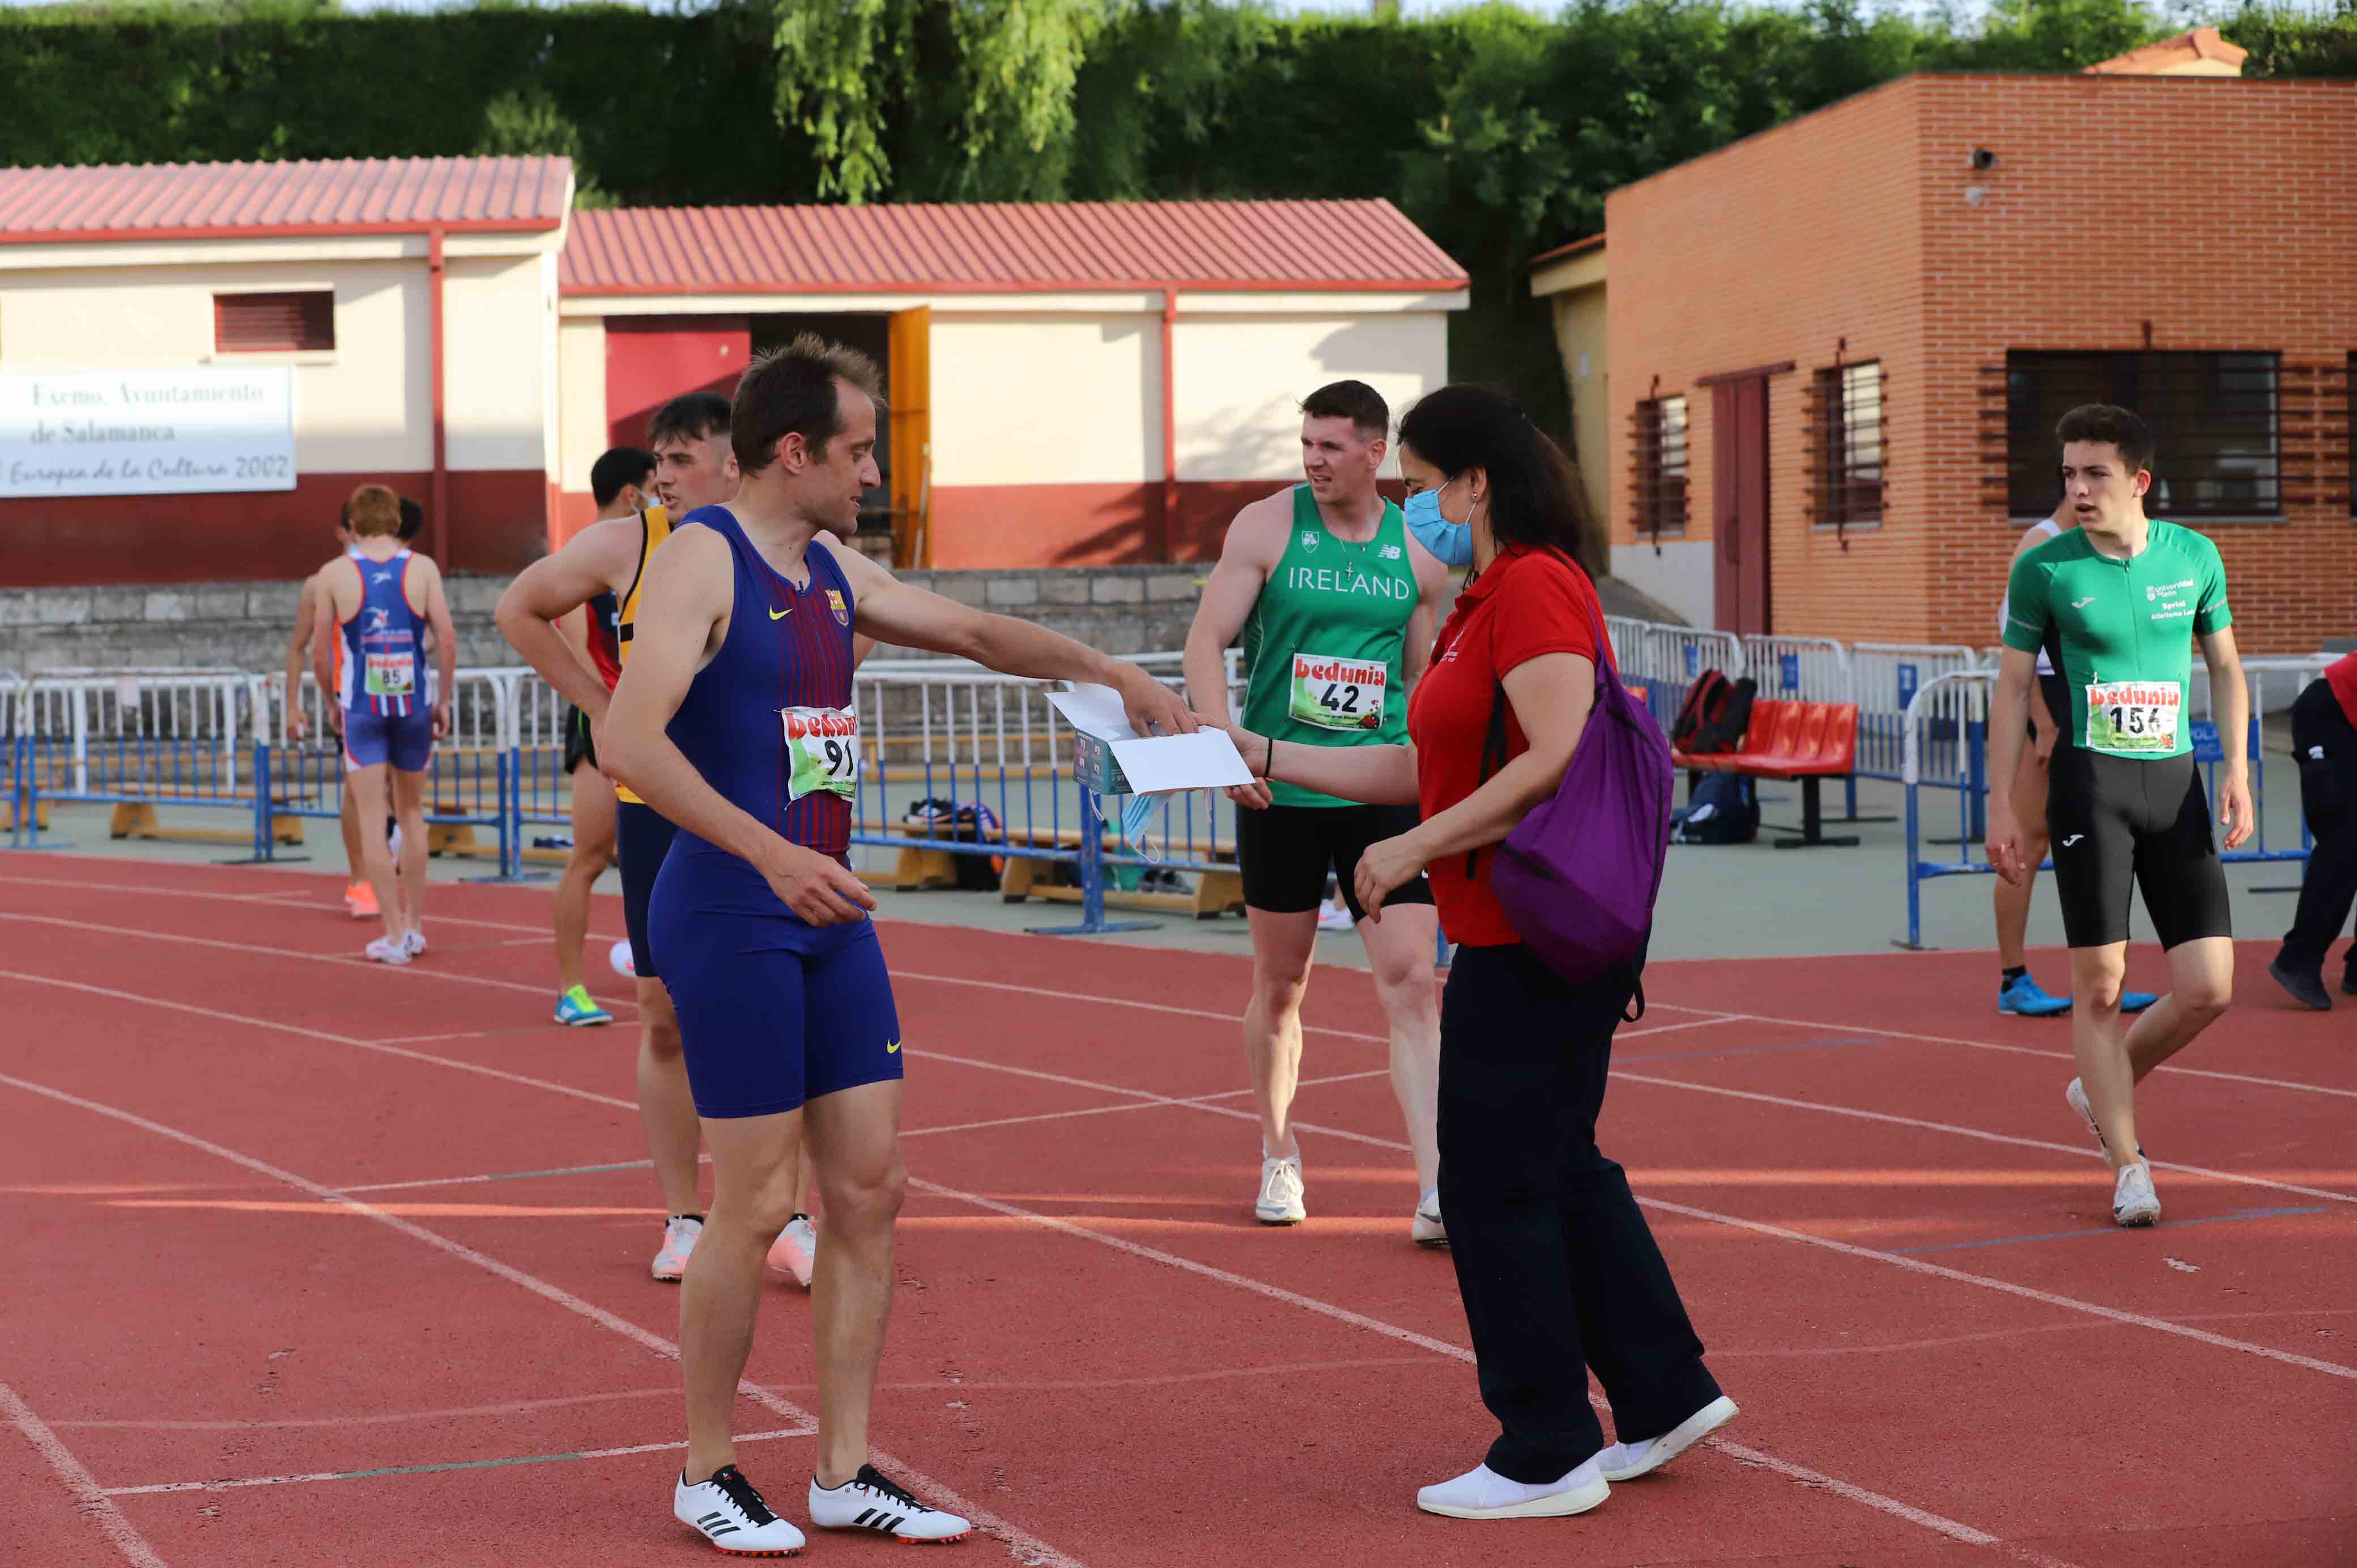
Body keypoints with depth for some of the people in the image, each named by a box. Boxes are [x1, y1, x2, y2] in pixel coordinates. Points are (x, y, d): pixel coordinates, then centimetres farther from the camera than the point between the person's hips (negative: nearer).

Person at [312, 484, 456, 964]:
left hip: (361, 708, -2)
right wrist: (444, 700, 6)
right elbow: (447, 640, -4)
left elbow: (319, 652, 1)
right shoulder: (422, 568, 0)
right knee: (412, 815, 16)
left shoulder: (334, 574, -1)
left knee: (372, 820, 1)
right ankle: (414, 925, 22)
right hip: (414, 706, 2)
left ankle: (394, 936, -4)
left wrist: (332, 703, 16)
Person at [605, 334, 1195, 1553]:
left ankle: (845, 1475, 14)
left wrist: (1113, 675, 26)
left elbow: (974, 634, 29)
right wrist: (770, 854, -30)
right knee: (755, 1205, -4)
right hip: (730, 919, -8)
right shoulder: (702, 558, -12)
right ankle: (707, 1478, 10)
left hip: (828, 914, 8)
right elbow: (630, 743, -23)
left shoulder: (832, 570, 14)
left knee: (871, 1186, 6)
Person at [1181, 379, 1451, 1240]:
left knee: (1411, 984, -9)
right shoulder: (1266, 527, -1)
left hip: (1385, 791, 1)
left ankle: (1437, 1193, -12)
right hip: (1279, 787, -1)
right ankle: (1280, 1162, 30)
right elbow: (1206, 639, -6)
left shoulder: (1420, 555, 6)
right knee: (1280, 986, 10)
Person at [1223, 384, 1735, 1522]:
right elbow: (1432, 767, 19)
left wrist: (1412, 851, -20)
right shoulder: (1488, 601, 17)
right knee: (1559, 1170, 18)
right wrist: (1267, 756, 18)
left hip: (1533, 942, -10)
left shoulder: (1532, 588, -15)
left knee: (1496, 1189, -3)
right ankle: (1665, 1397, 26)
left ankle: (1548, 1457, 6)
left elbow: (1557, 759, -25)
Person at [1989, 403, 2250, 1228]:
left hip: (2176, 782, 3)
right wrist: (2001, 802, -3)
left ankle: (2100, 1089, 24)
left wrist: (2236, 769, 3)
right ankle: (2129, 1166, 7)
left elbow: (2225, 667, 14)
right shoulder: (2044, 569, -3)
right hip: (2090, 783, -3)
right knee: (2100, 987, -5)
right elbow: (2011, 687, 2)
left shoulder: (2194, 556, 5)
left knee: (2208, 989, -2)